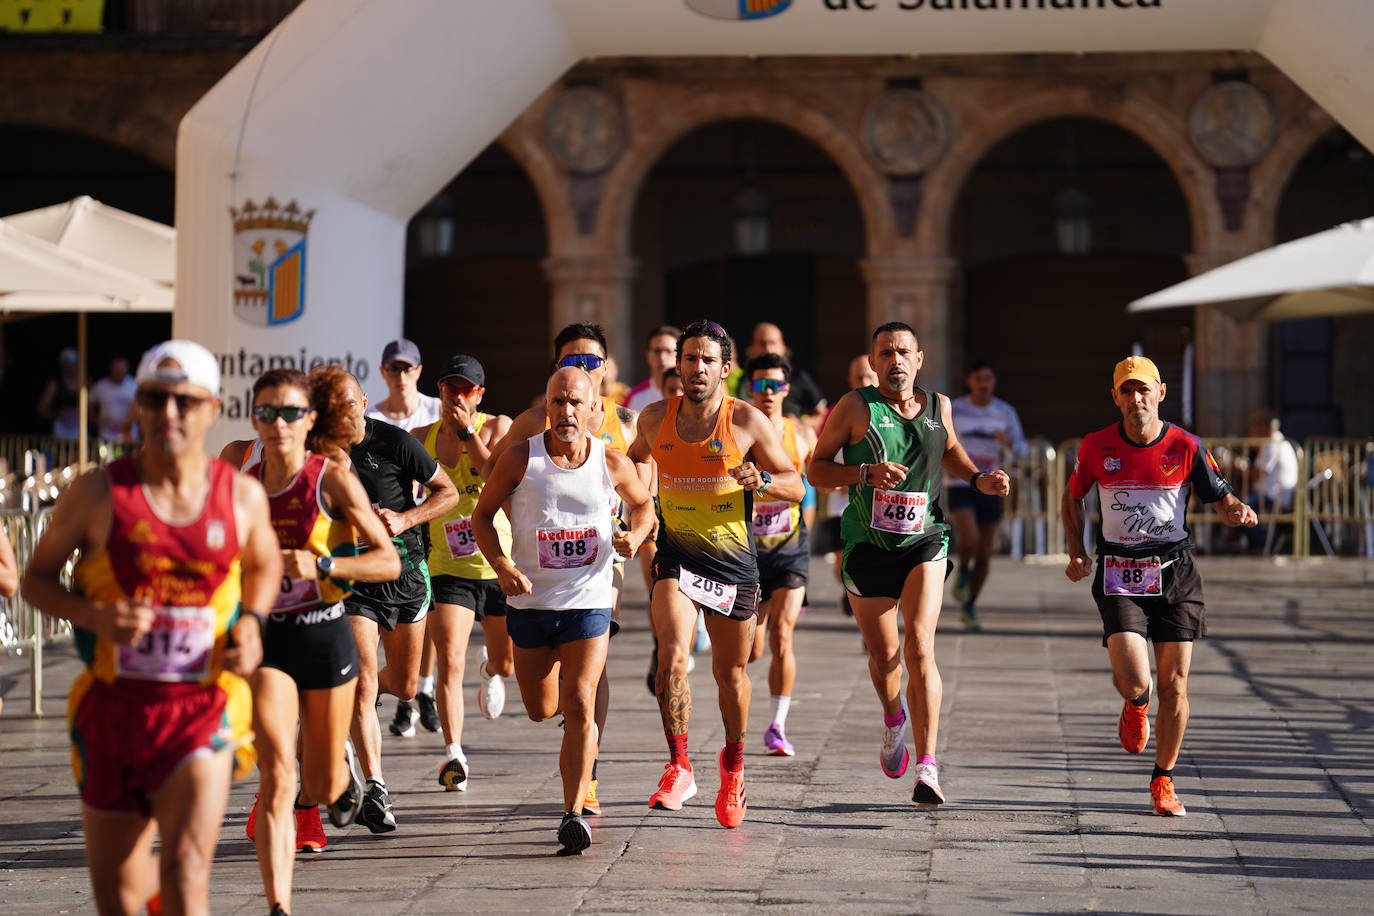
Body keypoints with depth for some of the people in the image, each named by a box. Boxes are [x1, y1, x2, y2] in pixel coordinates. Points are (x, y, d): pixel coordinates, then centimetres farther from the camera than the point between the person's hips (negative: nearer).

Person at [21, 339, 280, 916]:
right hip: (111, 704, 1)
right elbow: (36, 578, 3)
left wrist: (250, 622, 1)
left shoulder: (242, 495, 1)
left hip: (200, 712, 0)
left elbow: (264, 564, 22)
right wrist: (96, 616, -17)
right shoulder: (97, 494, -5)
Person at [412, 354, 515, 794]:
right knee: (450, 662, -16)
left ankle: (490, 669, 52)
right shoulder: (421, 439, 5)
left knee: (507, 663, 14)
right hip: (448, 569, 0)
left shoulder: (498, 427, -3)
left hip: (499, 563, 0)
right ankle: (454, 755, -13)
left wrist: (467, 432, -21)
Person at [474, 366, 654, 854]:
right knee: (541, 709, 13)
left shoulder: (613, 462, -4)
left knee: (579, 707, -14)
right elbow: (482, 515, 2)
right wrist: (502, 567, -14)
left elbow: (642, 505, 16)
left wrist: (635, 535, -7)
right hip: (531, 600, 1)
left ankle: (574, 813, -12)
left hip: (589, 601, -1)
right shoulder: (521, 458, -7)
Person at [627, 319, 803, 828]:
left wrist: (760, 481, -22)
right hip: (675, 557, 1)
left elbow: (795, 486, -2)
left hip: (733, 562, -1)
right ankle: (678, 768, -15)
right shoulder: (655, 419, 1)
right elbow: (638, 457, 24)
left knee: (731, 673, 11)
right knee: (672, 657, -22)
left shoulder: (747, 420, -7)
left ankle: (732, 764, 36)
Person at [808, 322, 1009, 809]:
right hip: (868, 545, 0)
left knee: (919, 646, -17)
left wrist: (978, 478, 8)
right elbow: (816, 468, -4)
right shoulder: (856, 407, -6)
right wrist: (866, 473, -20)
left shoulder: (938, 406, 5)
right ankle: (894, 718, 47)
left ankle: (928, 768, -19)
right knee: (883, 656, 11)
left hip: (924, 539, 0)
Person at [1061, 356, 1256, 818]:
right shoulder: (1096, 446, -2)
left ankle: (1163, 781, 18)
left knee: (1174, 682, 1)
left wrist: (1238, 511, -21)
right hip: (1118, 572, -1)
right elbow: (1072, 495, 14)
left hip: (1175, 570, 1)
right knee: (1133, 679, -17)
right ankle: (1136, 705, 23)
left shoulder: (1186, 446, -4)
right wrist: (1077, 553, 4)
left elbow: (1220, 498, 2)